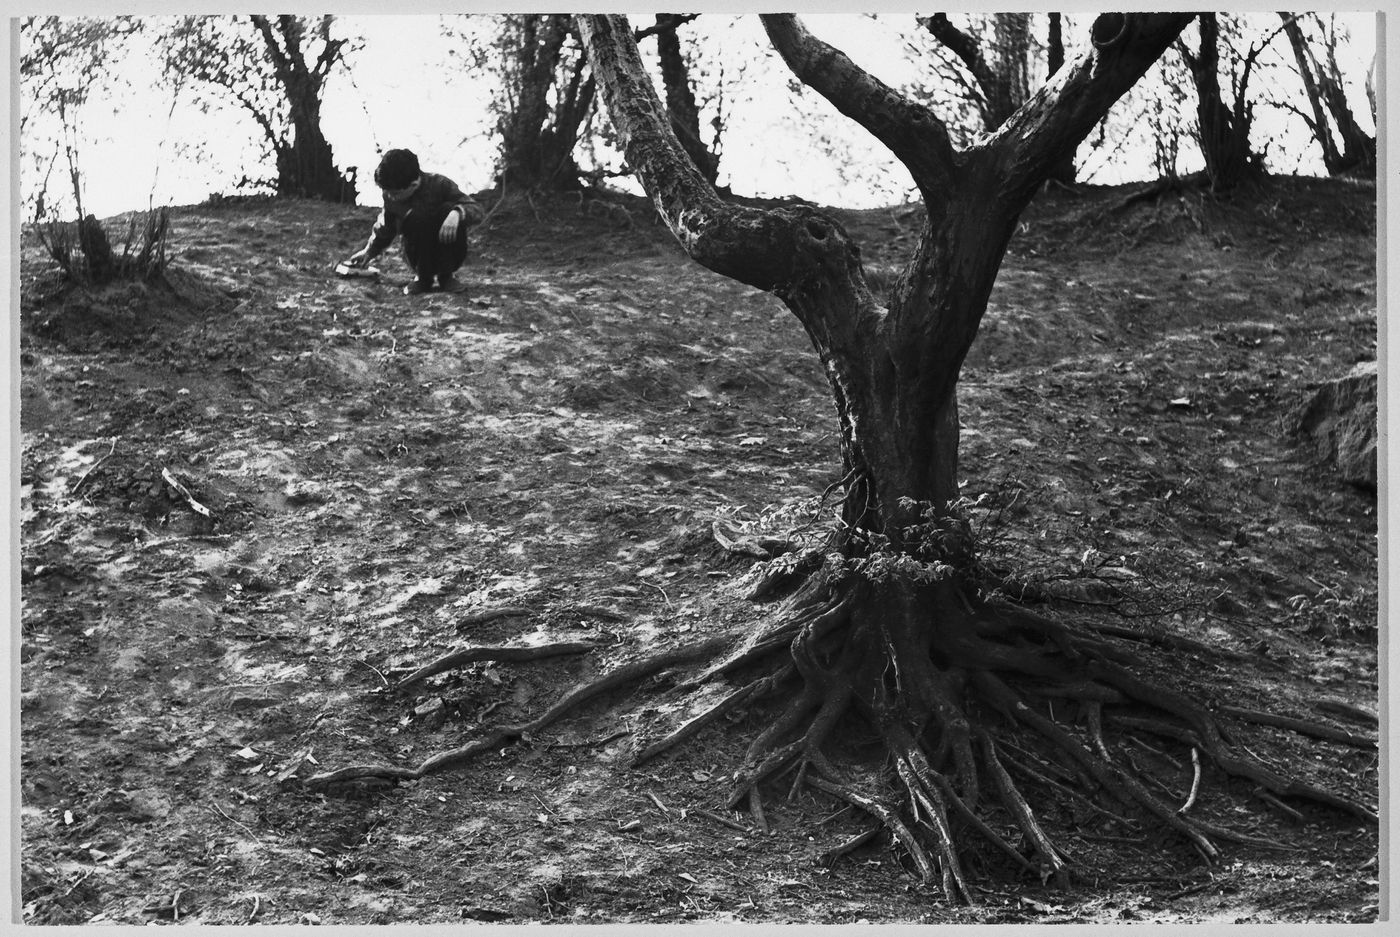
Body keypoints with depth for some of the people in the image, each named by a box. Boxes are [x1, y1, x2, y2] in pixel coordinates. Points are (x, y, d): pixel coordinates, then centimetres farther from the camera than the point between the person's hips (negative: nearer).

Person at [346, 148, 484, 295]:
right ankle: (422, 277, -9)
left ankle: (447, 275, -10)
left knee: (449, 209, -29)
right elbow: (385, 228, 12)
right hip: (420, 254, 1)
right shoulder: (390, 197, -8)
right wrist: (369, 251, 12)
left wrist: (457, 213, -39)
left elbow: (477, 212, -20)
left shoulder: (439, 184, -17)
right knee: (416, 217, -29)